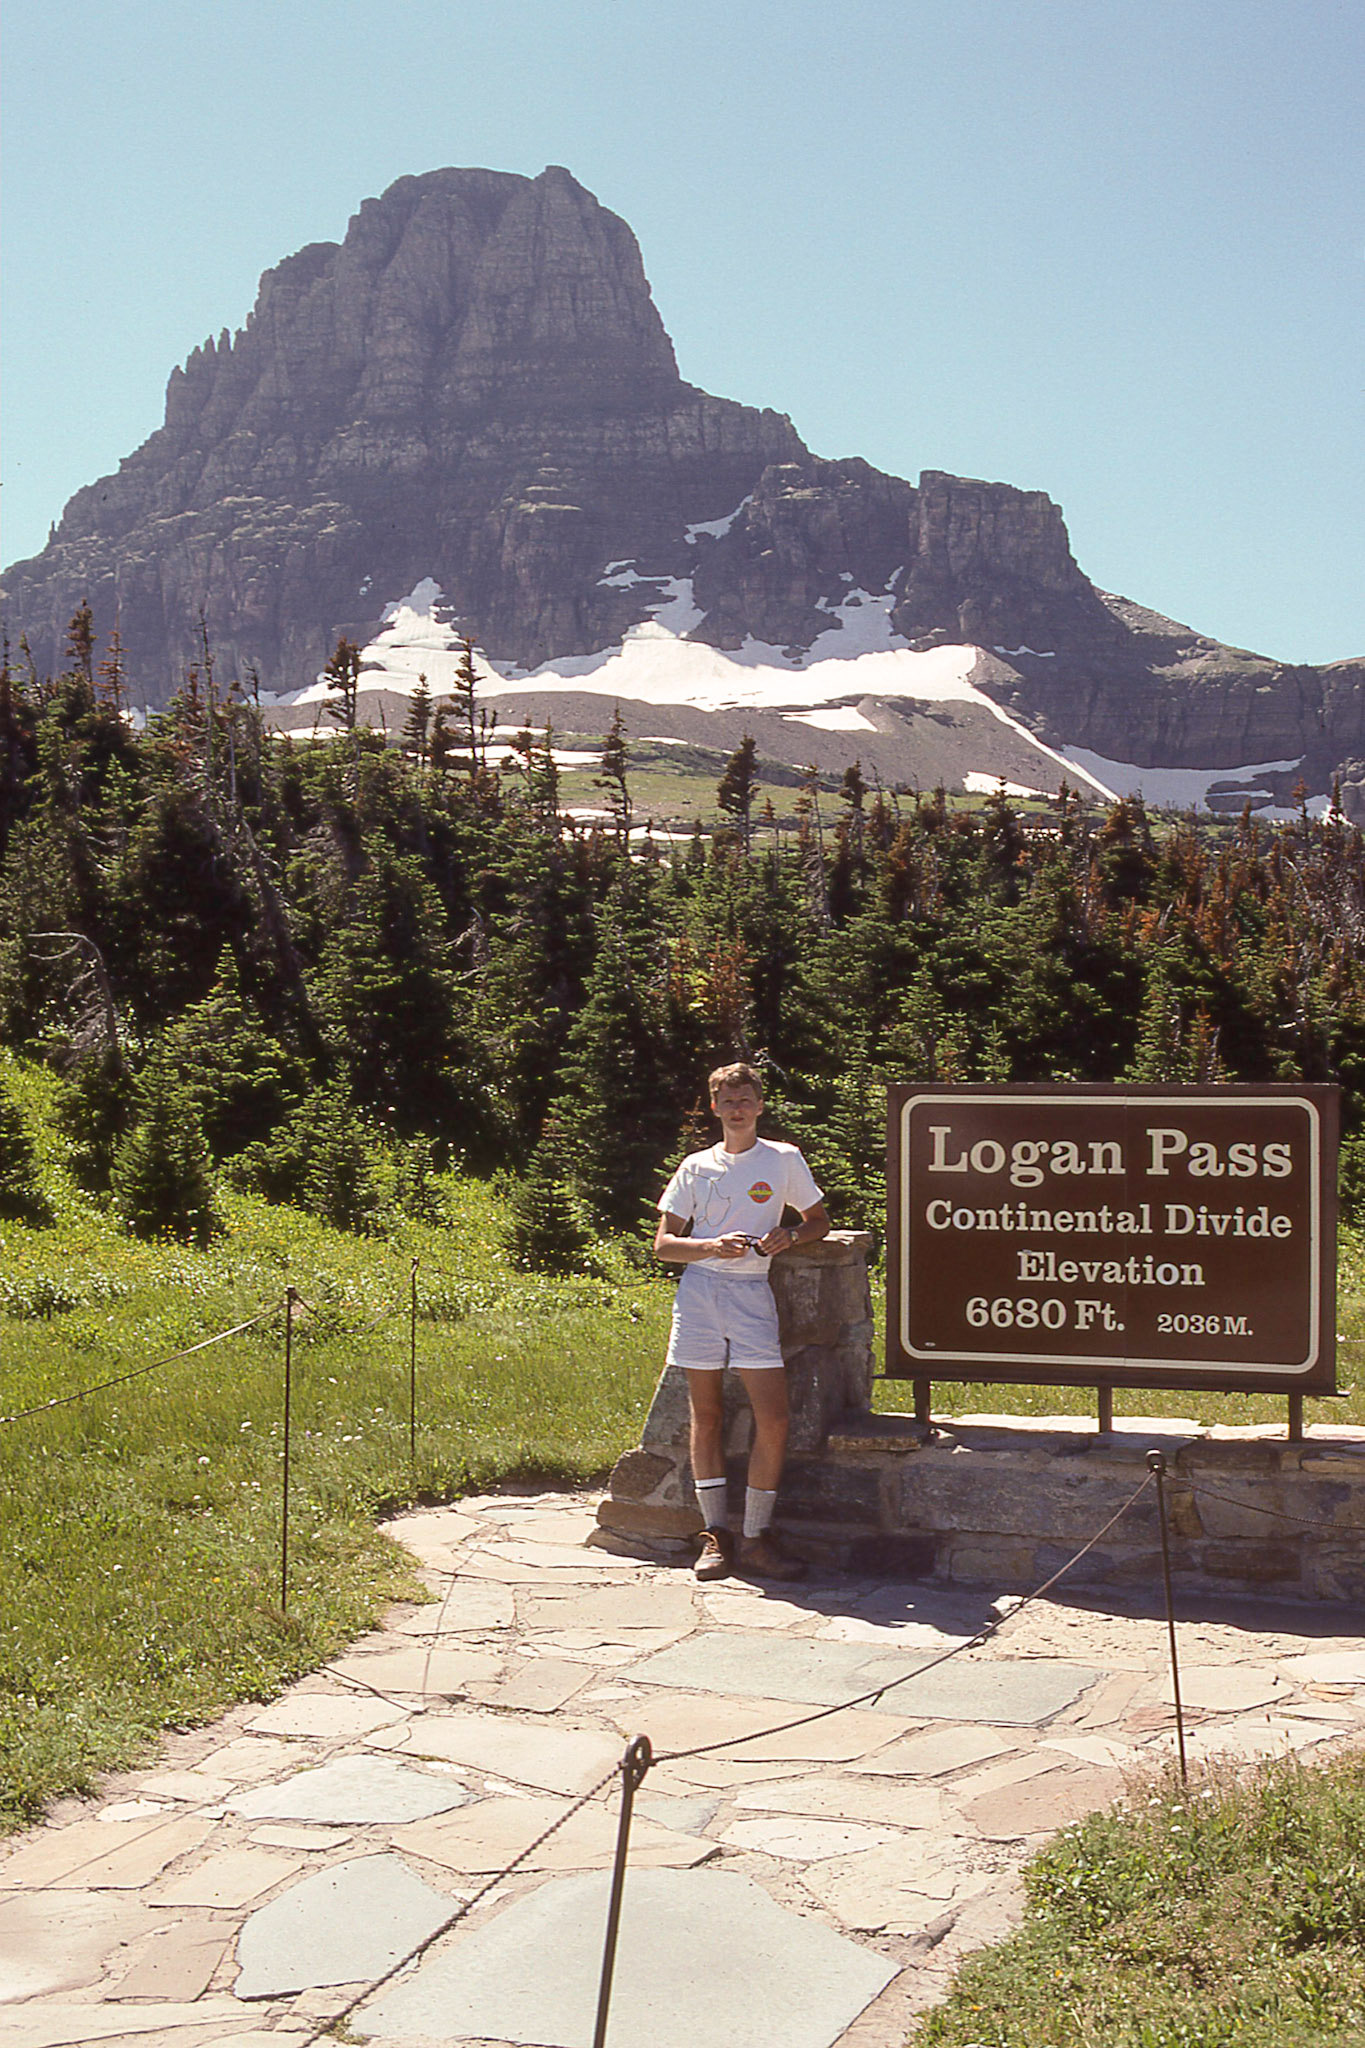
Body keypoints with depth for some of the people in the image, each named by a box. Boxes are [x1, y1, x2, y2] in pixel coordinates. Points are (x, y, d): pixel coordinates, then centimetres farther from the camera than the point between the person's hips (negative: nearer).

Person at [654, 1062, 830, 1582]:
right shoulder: (696, 1167, 9)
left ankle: (756, 1539, 0)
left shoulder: (784, 1160, 8)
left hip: (752, 1293, -1)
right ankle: (715, 1535, 11)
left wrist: (788, 1236, -5)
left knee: (773, 1420, -10)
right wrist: (714, 1246, -11)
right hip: (699, 1290, 1)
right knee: (706, 1416, 4)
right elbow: (664, 1243, 7)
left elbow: (818, 1221, 17)